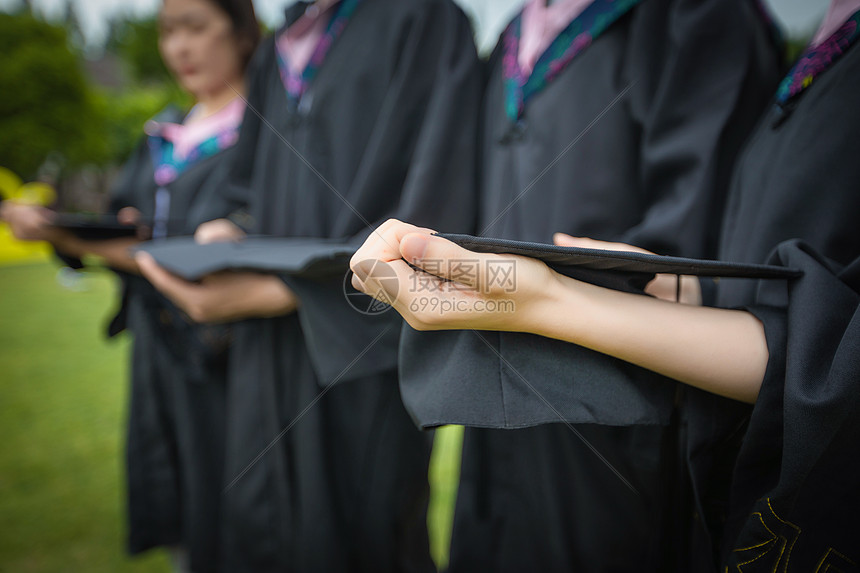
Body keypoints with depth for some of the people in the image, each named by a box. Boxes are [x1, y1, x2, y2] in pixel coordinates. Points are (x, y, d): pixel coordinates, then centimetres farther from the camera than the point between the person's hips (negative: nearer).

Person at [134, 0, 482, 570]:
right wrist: (233, 232, -2)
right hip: (273, 352, 6)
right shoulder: (275, 53, 16)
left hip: (365, 348, -6)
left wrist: (285, 292, -20)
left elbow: (428, 212, -15)